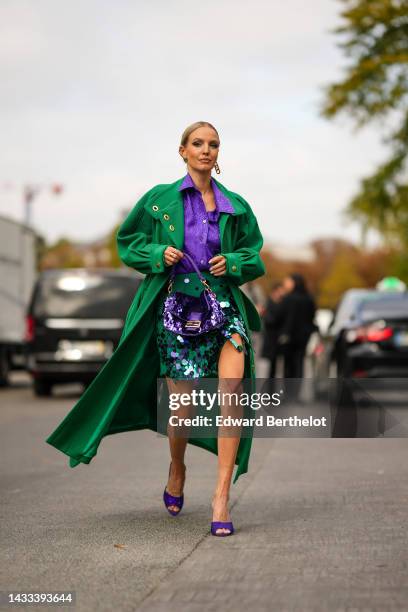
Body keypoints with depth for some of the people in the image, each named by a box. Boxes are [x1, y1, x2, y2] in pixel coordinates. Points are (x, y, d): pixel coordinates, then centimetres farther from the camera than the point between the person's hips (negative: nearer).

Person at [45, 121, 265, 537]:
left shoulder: (235, 206, 10)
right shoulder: (159, 200, 5)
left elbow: (254, 257, 17)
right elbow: (127, 243, 11)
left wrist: (233, 263, -4)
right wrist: (158, 254, -7)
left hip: (224, 306, 1)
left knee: (233, 390, -20)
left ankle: (221, 496, -18)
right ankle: (176, 468, 35)